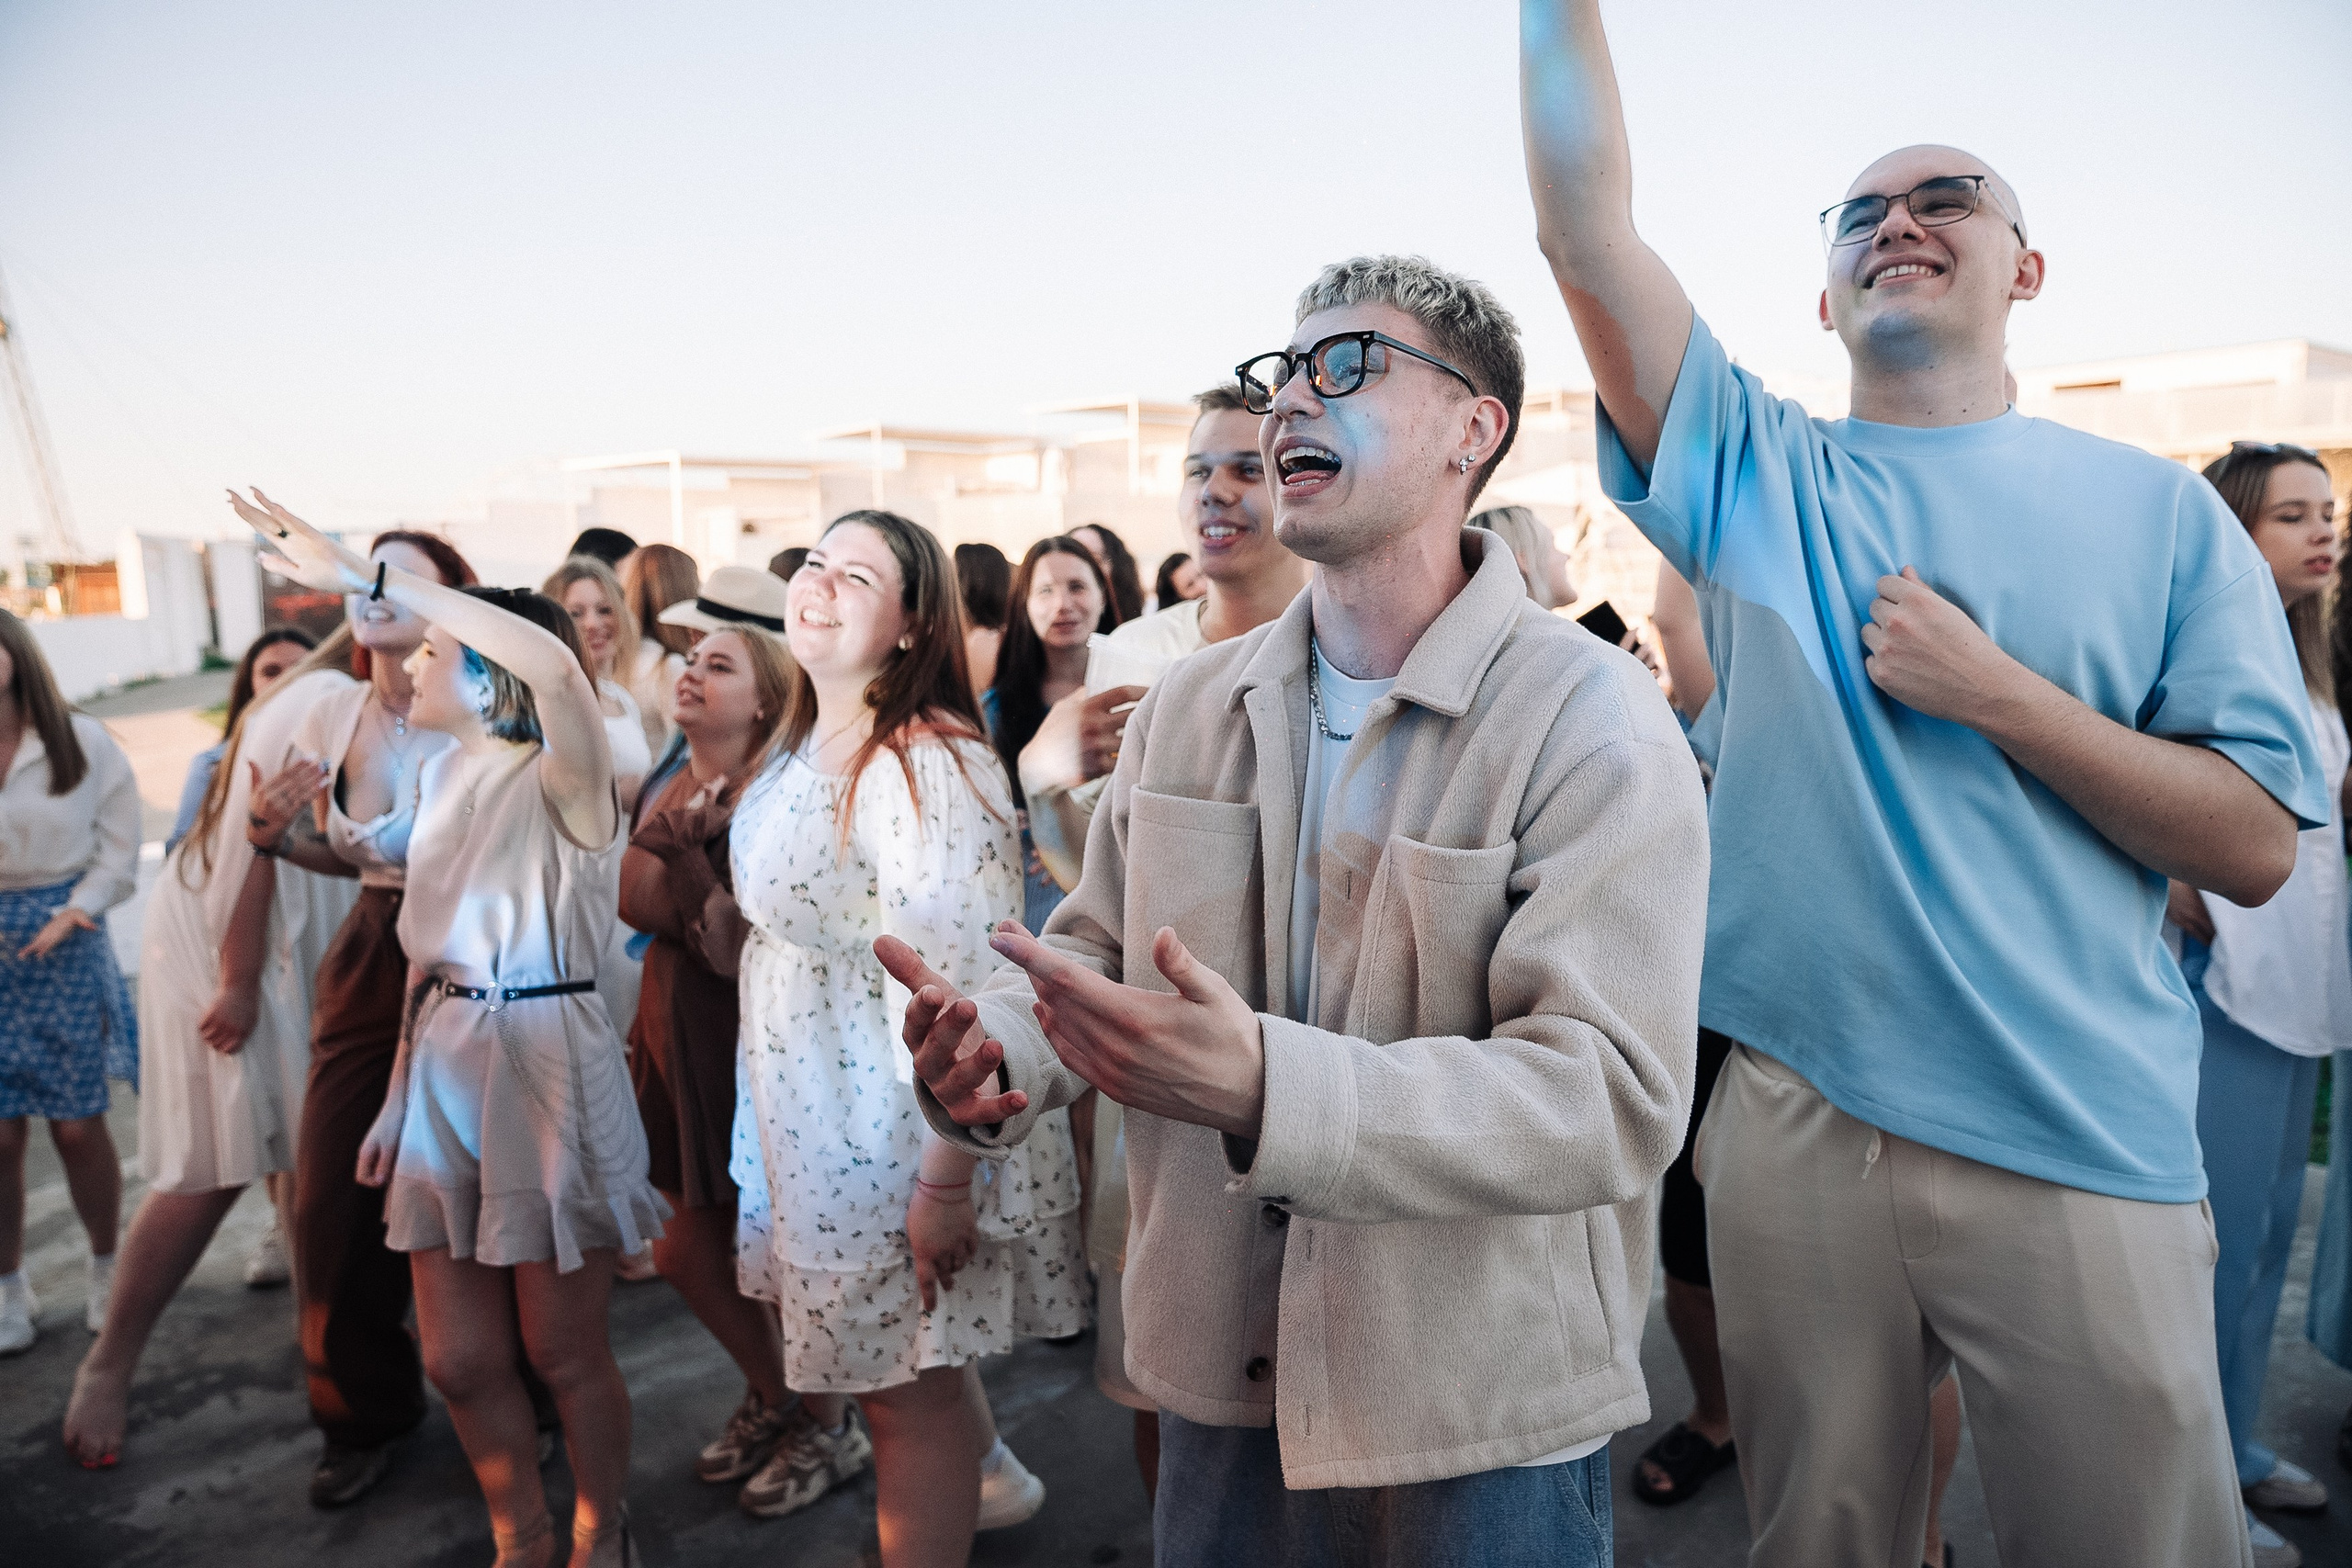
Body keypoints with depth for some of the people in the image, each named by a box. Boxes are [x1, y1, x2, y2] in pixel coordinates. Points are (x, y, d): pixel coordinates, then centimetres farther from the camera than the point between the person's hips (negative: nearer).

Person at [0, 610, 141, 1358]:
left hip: (65, 940, -1)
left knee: (76, 1122, 3)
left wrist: (76, 909, -13)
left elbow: (119, 848, 2)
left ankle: (107, 1270, 21)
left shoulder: (82, 741, 0)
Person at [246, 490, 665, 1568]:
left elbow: (556, 665, -35)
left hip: (546, 1061, -7)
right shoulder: (444, 774, 11)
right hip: (445, 1065, 7)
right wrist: (397, 1095, 15)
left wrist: (369, 579, -31)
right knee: (460, 1358, 12)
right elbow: (427, 948, 16)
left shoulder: (563, 778, -12)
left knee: (562, 1351, 6)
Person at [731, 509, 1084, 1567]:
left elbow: (958, 983, -28)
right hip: (821, 1116, 9)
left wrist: (945, 1179, -26)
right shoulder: (808, 748, 7)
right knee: (887, 1360, 26)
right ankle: (988, 1475, 50)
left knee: (904, 1389, 8)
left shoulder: (925, 764, -25)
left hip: (898, 1127, -9)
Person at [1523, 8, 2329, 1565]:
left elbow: (2256, 846, -2)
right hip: (1793, 1119, 1)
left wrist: (1994, 693, -12)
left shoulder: (2161, 510, 3)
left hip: (2084, 1149, 0)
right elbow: (1589, 228, -5)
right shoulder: (1757, 475, 5)